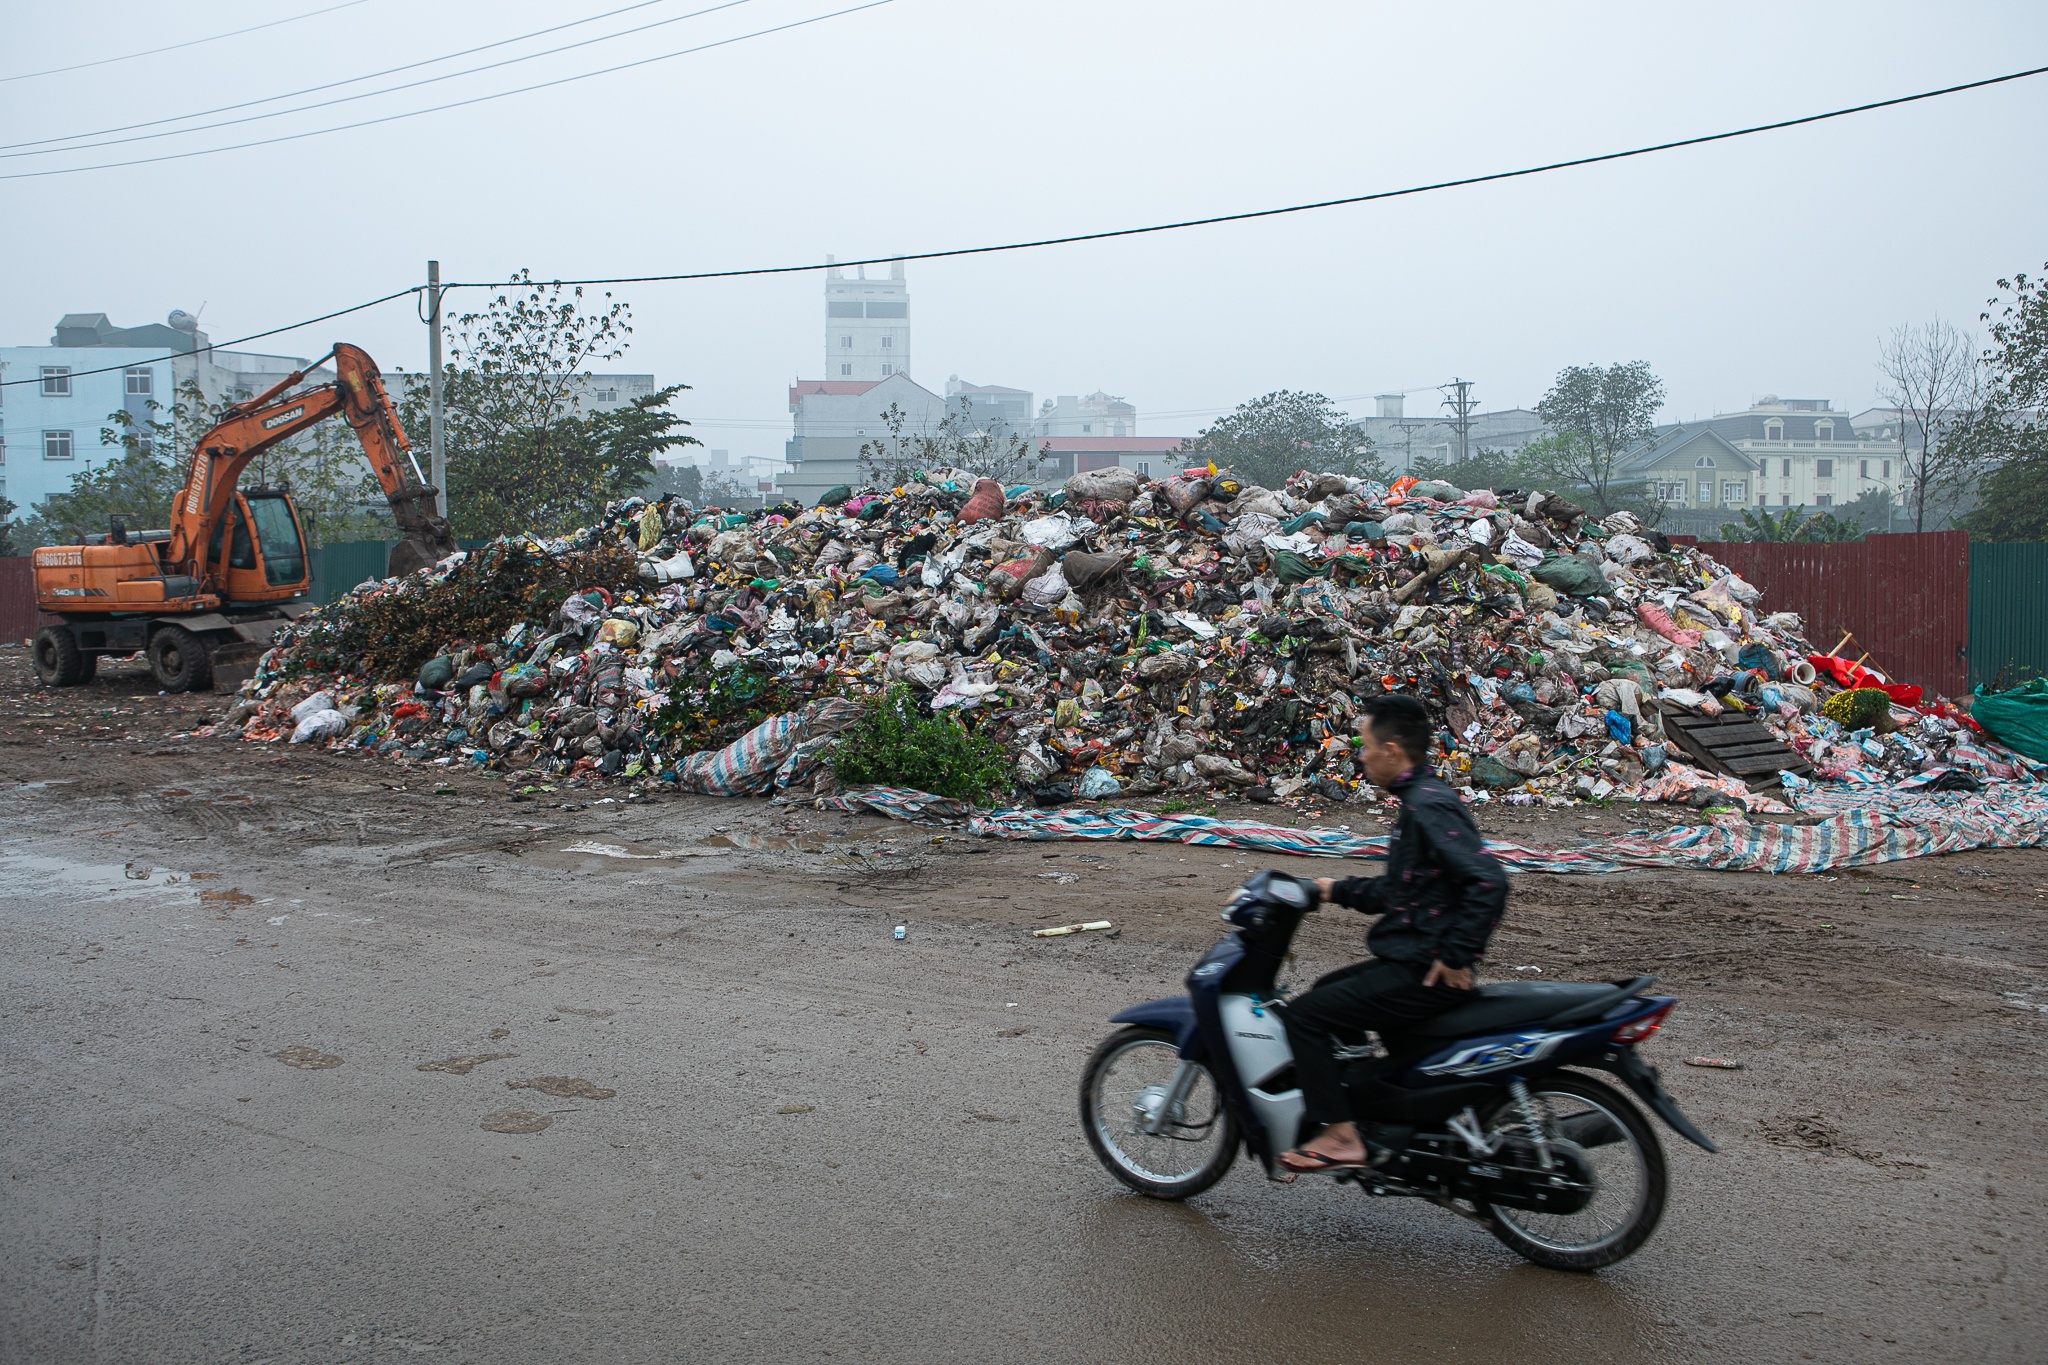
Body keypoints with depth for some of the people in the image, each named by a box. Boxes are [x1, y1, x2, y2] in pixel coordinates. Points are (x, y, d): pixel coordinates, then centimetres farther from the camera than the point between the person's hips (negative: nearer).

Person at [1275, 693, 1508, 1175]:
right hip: (1410, 958, 11)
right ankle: (1379, 1126, 22)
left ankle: (1341, 1138, -5)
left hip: (1425, 971, -11)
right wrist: (1339, 890, 21)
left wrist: (1456, 957, -25)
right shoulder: (1420, 799, 14)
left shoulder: (1429, 806, -19)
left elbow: (1487, 881, -29)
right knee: (1326, 994, 24)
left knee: (1304, 1015, -10)